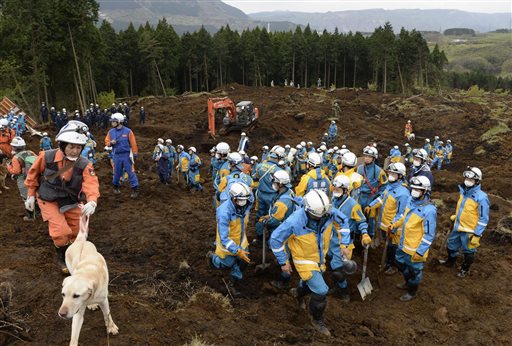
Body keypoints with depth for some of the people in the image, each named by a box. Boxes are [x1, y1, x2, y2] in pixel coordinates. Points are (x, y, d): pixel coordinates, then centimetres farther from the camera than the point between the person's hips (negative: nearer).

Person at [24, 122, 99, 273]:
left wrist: (92, 201, -55)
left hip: (72, 202, 2)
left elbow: (91, 184, -35)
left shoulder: (85, 165, -20)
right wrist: (31, 195, 3)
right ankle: (62, 258, 14)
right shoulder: (46, 157, -20)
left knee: (78, 233, 12)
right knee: (61, 232, -16)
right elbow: (33, 174, -2)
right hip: (49, 201, -2)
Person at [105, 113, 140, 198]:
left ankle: (135, 189, 2)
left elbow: (133, 143, -4)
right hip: (116, 155, 3)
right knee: (117, 172, 12)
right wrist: (111, 143, -13)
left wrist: (135, 154, -5)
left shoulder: (128, 131, -6)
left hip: (127, 155, -3)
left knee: (131, 172, -3)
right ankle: (115, 186, 33)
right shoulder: (111, 132, 4)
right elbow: (106, 142, 10)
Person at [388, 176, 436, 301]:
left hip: (416, 248, -8)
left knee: (414, 270, 15)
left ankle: (412, 292, 40)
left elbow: (429, 234, -24)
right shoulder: (411, 200, -5)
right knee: (400, 262, 27)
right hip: (404, 243, 8)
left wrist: (420, 251, -22)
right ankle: (408, 283, 53)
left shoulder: (429, 210, -28)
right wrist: (395, 225, 4)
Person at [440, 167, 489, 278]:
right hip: (457, 227, 7)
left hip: (470, 231, -7)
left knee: (468, 251, 15)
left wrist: (477, 235, -20)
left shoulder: (481, 197, -24)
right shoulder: (463, 191, -2)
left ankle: (465, 268, 38)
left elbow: (483, 219, -20)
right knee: (452, 245, 24)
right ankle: (450, 261, 49)